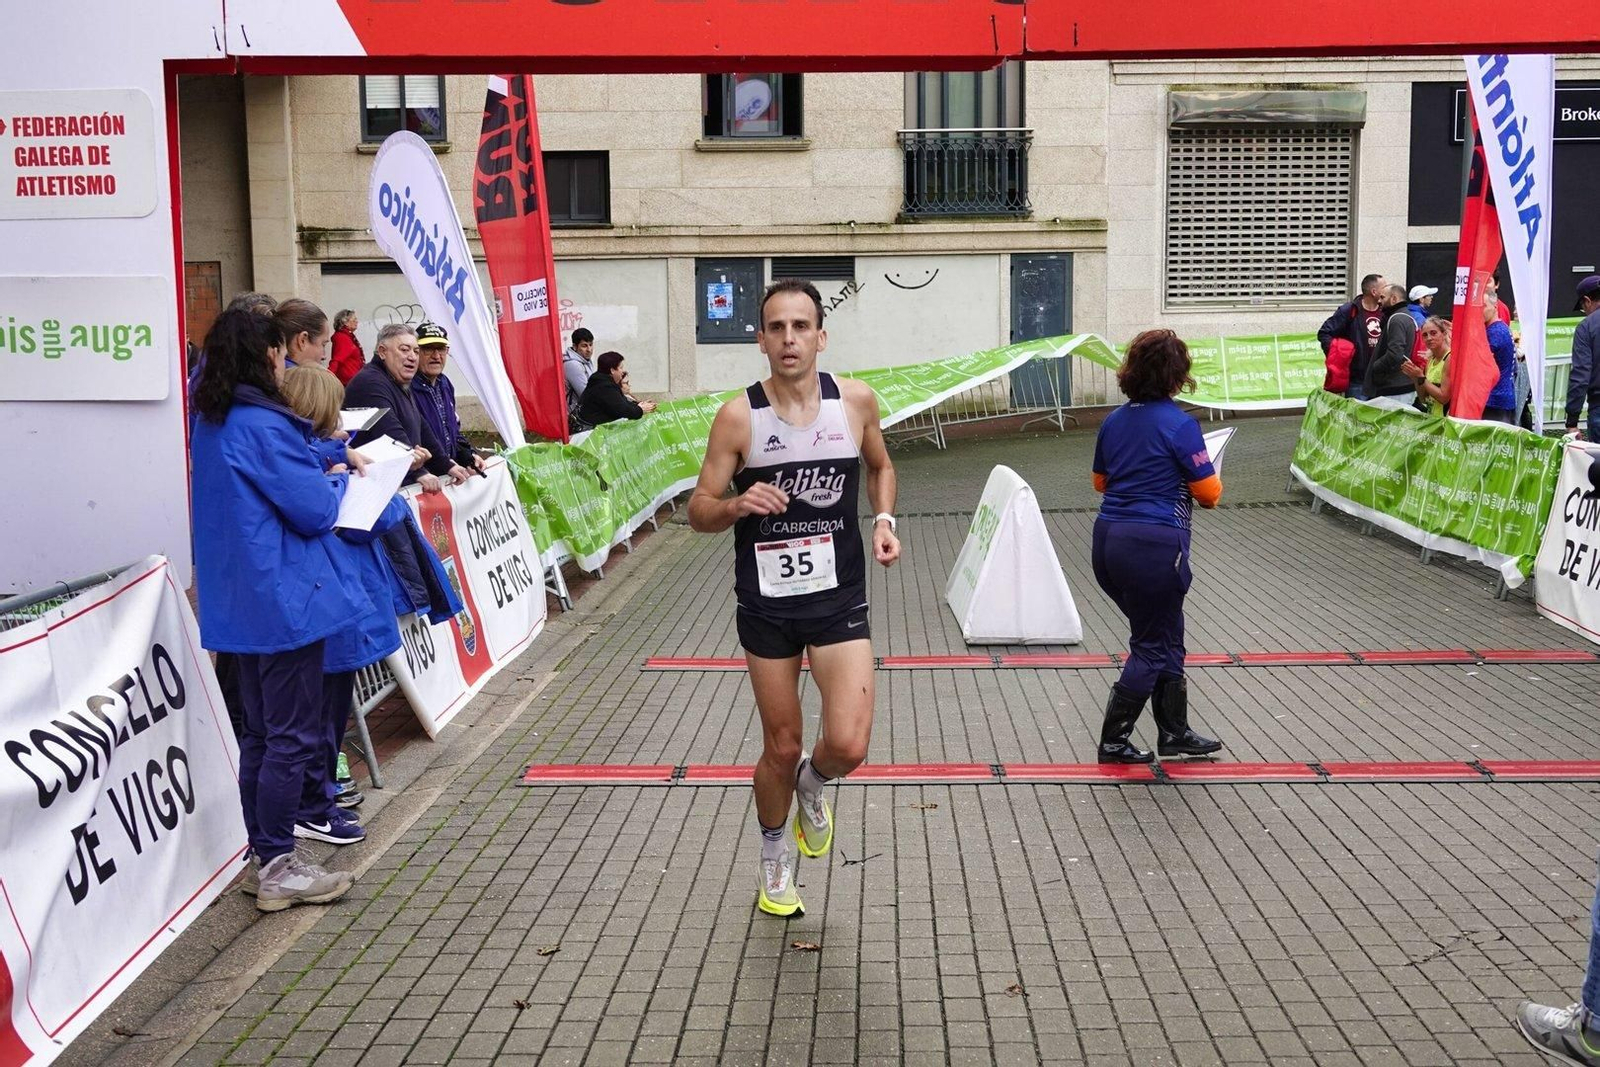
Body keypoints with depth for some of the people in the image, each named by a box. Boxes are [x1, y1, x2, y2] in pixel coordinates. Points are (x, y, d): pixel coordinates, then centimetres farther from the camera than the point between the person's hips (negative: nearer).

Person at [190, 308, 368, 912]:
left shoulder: (210, 423, 10)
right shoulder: (263, 425, -18)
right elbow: (315, 511, -17)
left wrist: (321, 462, 12)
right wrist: (337, 479, 2)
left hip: (237, 601, 10)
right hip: (284, 599, -9)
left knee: (260, 732, 16)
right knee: (293, 736, -1)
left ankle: (263, 859, 25)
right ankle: (278, 870, 6)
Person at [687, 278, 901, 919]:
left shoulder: (856, 402, -5)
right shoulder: (738, 417, -10)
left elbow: (880, 466, 16)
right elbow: (699, 511, -5)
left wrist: (884, 519, -2)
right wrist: (738, 505, -26)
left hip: (839, 600, 1)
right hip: (766, 605, 0)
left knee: (847, 747, -12)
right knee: (781, 747, 11)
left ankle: (812, 783, 26)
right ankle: (774, 856, 39)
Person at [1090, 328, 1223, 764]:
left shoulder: (1115, 421, 8)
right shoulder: (1179, 424, -13)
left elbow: (1100, 481, 20)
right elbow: (1209, 494, -8)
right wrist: (1211, 474, 13)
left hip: (1110, 539, 7)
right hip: (1155, 544, -7)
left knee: (1165, 638, 20)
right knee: (1152, 647, 7)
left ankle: (1174, 732, 28)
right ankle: (1113, 741, 11)